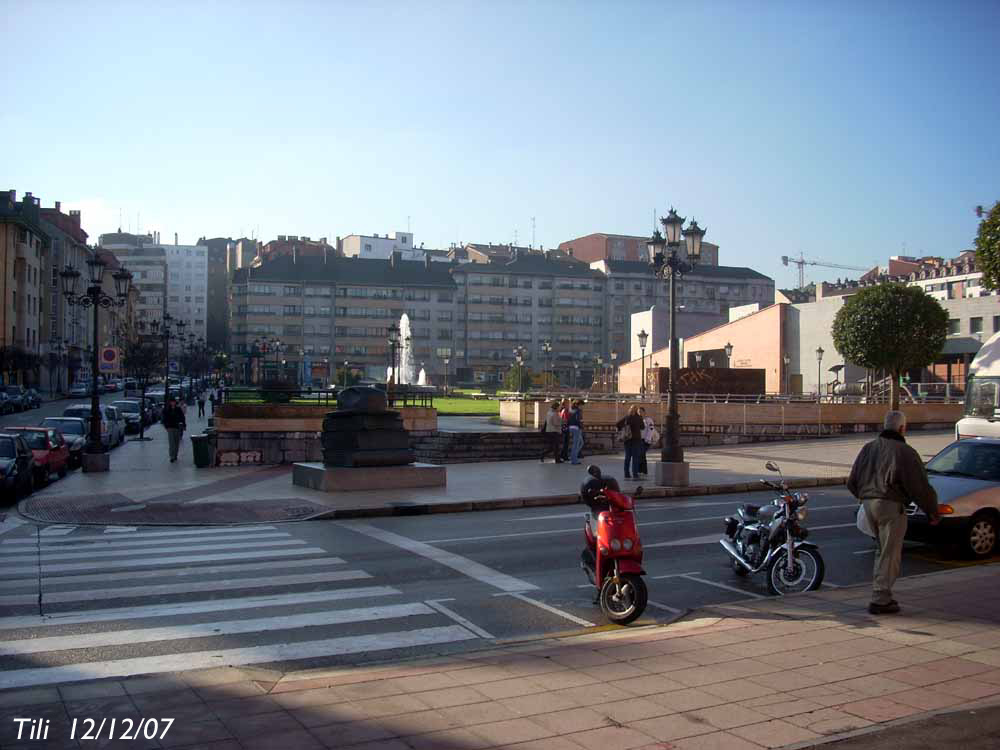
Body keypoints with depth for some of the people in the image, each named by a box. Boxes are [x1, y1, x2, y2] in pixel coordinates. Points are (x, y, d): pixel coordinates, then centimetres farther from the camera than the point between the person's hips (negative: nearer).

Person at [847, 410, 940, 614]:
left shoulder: (868, 448, 13)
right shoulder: (904, 452, -9)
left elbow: (852, 482, 18)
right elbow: (920, 486, -9)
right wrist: (933, 511, 3)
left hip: (868, 504, 7)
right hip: (890, 506, -7)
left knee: (882, 549, 20)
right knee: (890, 554, -1)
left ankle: (880, 593, 22)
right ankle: (880, 601, -1)